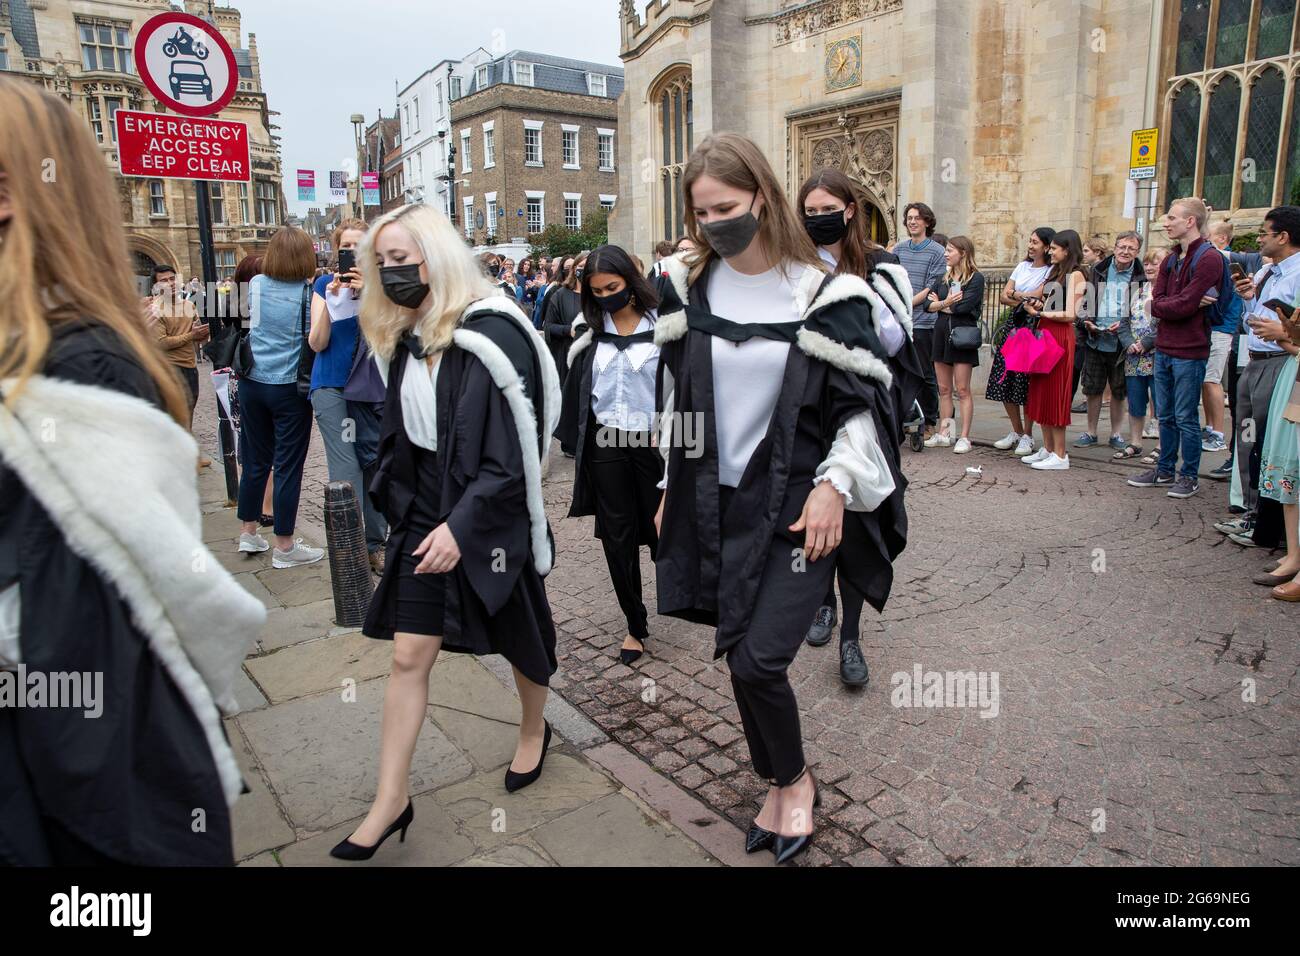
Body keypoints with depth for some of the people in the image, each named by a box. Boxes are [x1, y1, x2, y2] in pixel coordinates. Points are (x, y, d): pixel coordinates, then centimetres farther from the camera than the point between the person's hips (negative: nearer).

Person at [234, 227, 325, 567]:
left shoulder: (256, 284, 3)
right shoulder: (307, 291, -10)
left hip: (252, 383, 5)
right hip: (289, 387, -4)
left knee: (255, 460, 16)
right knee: (288, 465, 1)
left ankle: (248, 533, 27)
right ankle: (284, 546, 8)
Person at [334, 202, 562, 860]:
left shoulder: (493, 336, -18)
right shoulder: (405, 340, 5)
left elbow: (513, 452, -21)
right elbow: (401, 439, 13)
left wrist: (462, 526, -24)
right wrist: (402, 507, 6)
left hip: (490, 517, -5)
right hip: (425, 516, 6)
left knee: (518, 639, 16)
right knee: (408, 655, 4)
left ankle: (534, 730, 44)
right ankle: (391, 799, 16)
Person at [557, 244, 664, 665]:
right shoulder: (590, 329, 6)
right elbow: (577, 386, 9)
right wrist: (574, 442, 5)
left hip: (654, 441, -3)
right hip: (605, 443, 3)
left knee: (661, 528, 7)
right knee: (617, 536, 7)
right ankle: (635, 625, 20)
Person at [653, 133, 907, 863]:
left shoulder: (822, 295, -7)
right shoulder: (689, 289, 4)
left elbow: (865, 401, -4)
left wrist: (835, 484, -14)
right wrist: (672, 488, 13)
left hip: (797, 504, -4)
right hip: (718, 504, 4)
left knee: (758, 660, -9)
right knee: (743, 657, 11)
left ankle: (795, 780, 22)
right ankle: (781, 788, 34)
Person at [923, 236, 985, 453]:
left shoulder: (976, 278, -4)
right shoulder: (943, 279, 14)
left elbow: (963, 306, -16)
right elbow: (928, 304, 2)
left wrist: (939, 303, -3)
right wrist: (947, 302, -13)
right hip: (941, 334, 6)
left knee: (962, 390, -3)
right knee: (944, 389, 9)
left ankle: (964, 437, 0)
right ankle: (943, 434, 15)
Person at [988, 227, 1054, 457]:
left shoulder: (1051, 271, -3)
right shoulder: (1022, 266, 17)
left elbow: (1037, 296, -15)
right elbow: (1004, 297, 10)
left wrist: (1016, 294, 0)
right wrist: (1025, 301, -7)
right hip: (1013, 325, 6)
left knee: (1025, 382, -6)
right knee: (1004, 380, 4)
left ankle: (1027, 436, 7)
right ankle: (1016, 431, 20)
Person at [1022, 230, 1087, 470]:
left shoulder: (1075, 275, -7)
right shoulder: (1055, 272, 18)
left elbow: (1070, 314, -15)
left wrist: (1039, 313, -8)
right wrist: (1036, 306, 1)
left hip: (1060, 335, -8)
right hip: (1043, 333, 8)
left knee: (1055, 393, -6)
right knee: (1041, 392, 8)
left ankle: (1060, 455, -1)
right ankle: (1047, 449, 15)